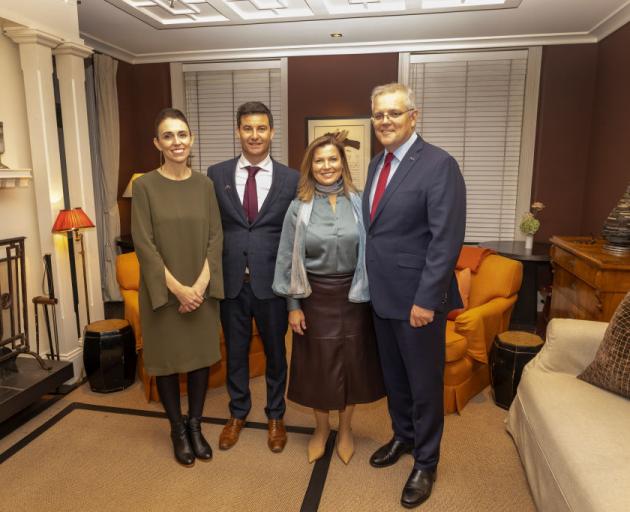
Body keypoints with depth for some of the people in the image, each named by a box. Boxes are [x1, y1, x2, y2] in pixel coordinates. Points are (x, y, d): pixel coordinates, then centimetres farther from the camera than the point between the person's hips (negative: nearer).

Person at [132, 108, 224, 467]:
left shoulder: (204, 185, 2)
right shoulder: (145, 185, -6)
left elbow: (216, 237, -1)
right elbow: (143, 244, -11)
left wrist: (201, 284, -12)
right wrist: (177, 288, -16)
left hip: (202, 289, 3)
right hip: (163, 290, -2)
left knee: (202, 356, 11)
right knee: (168, 359, 9)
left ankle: (195, 425, 31)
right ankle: (178, 429, 30)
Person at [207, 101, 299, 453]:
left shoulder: (291, 179, -2)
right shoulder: (217, 174, 2)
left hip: (272, 281, -1)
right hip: (231, 281, 1)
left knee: (275, 351, 14)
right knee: (235, 351, 16)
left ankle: (275, 416, 36)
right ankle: (238, 413, 38)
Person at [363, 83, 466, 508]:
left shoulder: (439, 164, -15)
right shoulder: (377, 163, 10)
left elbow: (447, 240, -19)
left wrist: (426, 299, -20)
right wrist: (371, 284, 9)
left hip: (417, 297, -7)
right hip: (382, 294, 7)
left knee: (425, 384, 10)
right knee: (394, 377, 22)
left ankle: (426, 462, 31)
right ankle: (403, 437, 45)